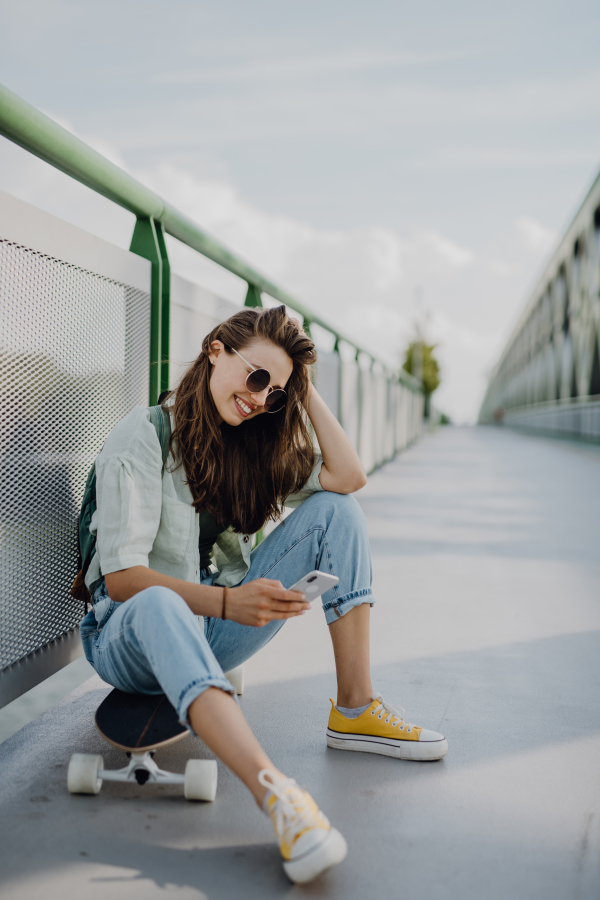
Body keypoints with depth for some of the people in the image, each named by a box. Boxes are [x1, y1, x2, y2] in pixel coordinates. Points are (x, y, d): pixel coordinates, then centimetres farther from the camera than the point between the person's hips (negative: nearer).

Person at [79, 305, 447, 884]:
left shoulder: (249, 445, 6)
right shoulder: (142, 438, -13)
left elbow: (347, 477, -7)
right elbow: (121, 576, -23)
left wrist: (305, 392, -5)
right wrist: (225, 602, -36)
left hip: (214, 634, 6)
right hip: (132, 636, -6)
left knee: (335, 510, -8)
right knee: (156, 603, -44)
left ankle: (353, 712, -11)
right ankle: (273, 791, -57)